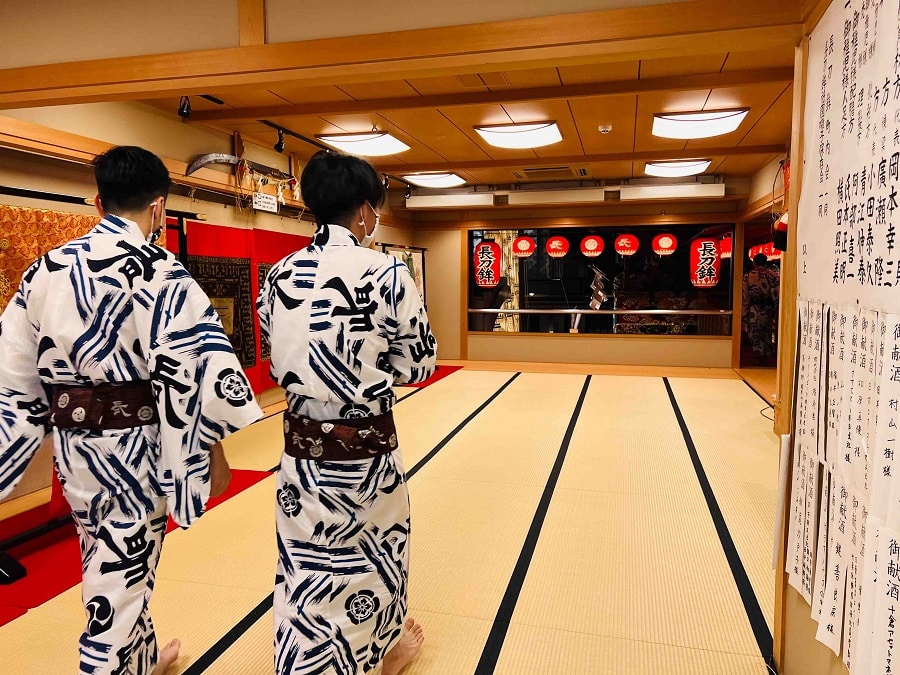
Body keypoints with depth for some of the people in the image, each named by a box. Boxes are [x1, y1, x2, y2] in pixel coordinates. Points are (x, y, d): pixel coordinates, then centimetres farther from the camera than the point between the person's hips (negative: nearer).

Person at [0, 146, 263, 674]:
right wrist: (215, 451, -11)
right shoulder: (159, 270, -15)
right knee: (120, 575, 7)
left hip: (72, 441, 7)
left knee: (115, 563, 24)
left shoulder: (46, 269, 4)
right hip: (133, 444, -7)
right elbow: (195, 371, -20)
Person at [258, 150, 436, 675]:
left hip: (302, 445, 3)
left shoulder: (279, 275, -1)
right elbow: (418, 364, -7)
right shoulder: (386, 271, -15)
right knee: (375, 553, 21)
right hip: (366, 447, -3)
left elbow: (283, 362, 8)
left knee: (305, 572, 15)